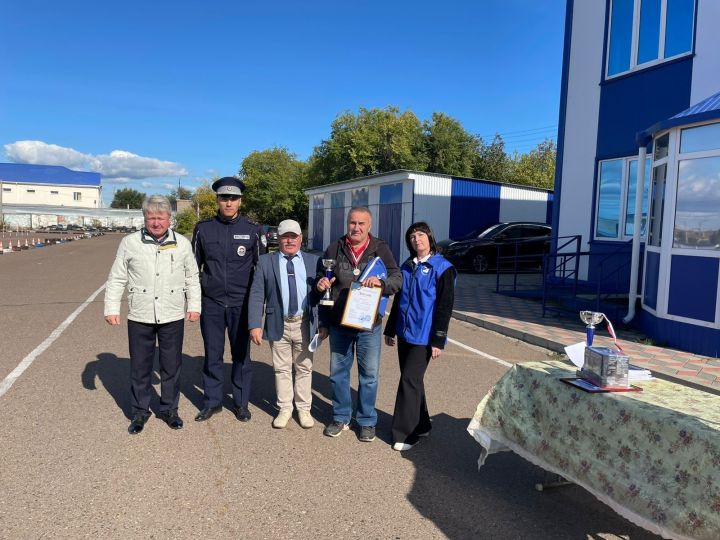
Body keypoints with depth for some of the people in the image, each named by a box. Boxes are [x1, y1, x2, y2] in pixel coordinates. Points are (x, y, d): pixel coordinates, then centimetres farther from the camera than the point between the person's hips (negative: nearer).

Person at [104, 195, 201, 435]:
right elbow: (116, 279, 4)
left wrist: (194, 306, 2)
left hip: (173, 317, 1)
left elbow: (192, 278, 8)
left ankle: (169, 409, 28)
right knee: (139, 367, 10)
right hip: (140, 317, 0)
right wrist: (111, 308, -1)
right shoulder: (130, 242, -1)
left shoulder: (182, 243, 2)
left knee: (172, 366, 11)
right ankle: (140, 412, 27)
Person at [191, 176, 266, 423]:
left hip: (241, 303, -1)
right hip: (211, 303, 1)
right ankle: (212, 401, 25)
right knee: (212, 354, 10)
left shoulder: (252, 230, -1)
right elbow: (194, 266, 9)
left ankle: (241, 402, 23)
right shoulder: (203, 229, 2)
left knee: (241, 354, 9)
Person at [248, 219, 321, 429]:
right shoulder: (265, 262, 1)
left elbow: (321, 293, 7)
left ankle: (304, 409, 27)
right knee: (282, 369, 11)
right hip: (278, 325, 0)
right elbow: (256, 295, -3)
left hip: (305, 324, 1)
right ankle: (284, 409, 27)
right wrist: (255, 325, -12)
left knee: (304, 369, 12)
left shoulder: (314, 261, 4)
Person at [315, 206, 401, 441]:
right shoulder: (334, 250, 4)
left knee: (369, 375, 9)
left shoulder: (380, 249, -3)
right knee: (338, 372, 12)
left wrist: (381, 282, -27)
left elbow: (398, 279, -9)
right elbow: (321, 282, 15)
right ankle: (341, 417, 30)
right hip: (339, 324, 2)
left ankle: (367, 421, 26)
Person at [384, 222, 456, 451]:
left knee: (410, 380, -7)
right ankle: (421, 425, 28)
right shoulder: (407, 266, 11)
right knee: (411, 380, 13)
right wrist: (390, 329, 17)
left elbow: (445, 306, -11)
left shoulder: (442, 268, -8)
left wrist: (438, 340, -13)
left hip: (423, 336, -6)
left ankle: (406, 433, 5)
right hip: (404, 333, 7)